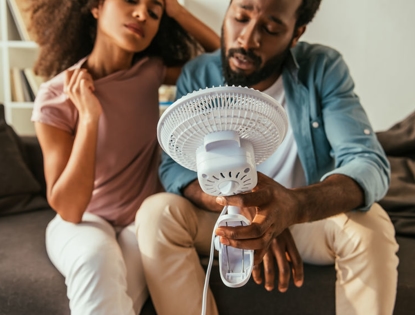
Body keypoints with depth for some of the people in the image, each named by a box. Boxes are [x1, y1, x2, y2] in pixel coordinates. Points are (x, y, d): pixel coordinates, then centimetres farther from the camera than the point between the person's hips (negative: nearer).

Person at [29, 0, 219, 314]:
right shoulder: (55, 96, -15)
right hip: (83, 222, -1)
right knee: (96, 257, -35)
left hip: (144, 218, 2)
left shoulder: (150, 71, -5)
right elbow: (68, 209, -19)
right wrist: (89, 117, -29)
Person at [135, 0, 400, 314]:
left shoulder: (324, 69, -15)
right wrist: (244, 205, -36)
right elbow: (174, 166, -16)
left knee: (370, 226, -30)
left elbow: (370, 164, -25)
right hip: (224, 217, 1)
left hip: (310, 217, 0)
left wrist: (294, 205, -46)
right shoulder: (198, 75, -11)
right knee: (156, 213, -25)